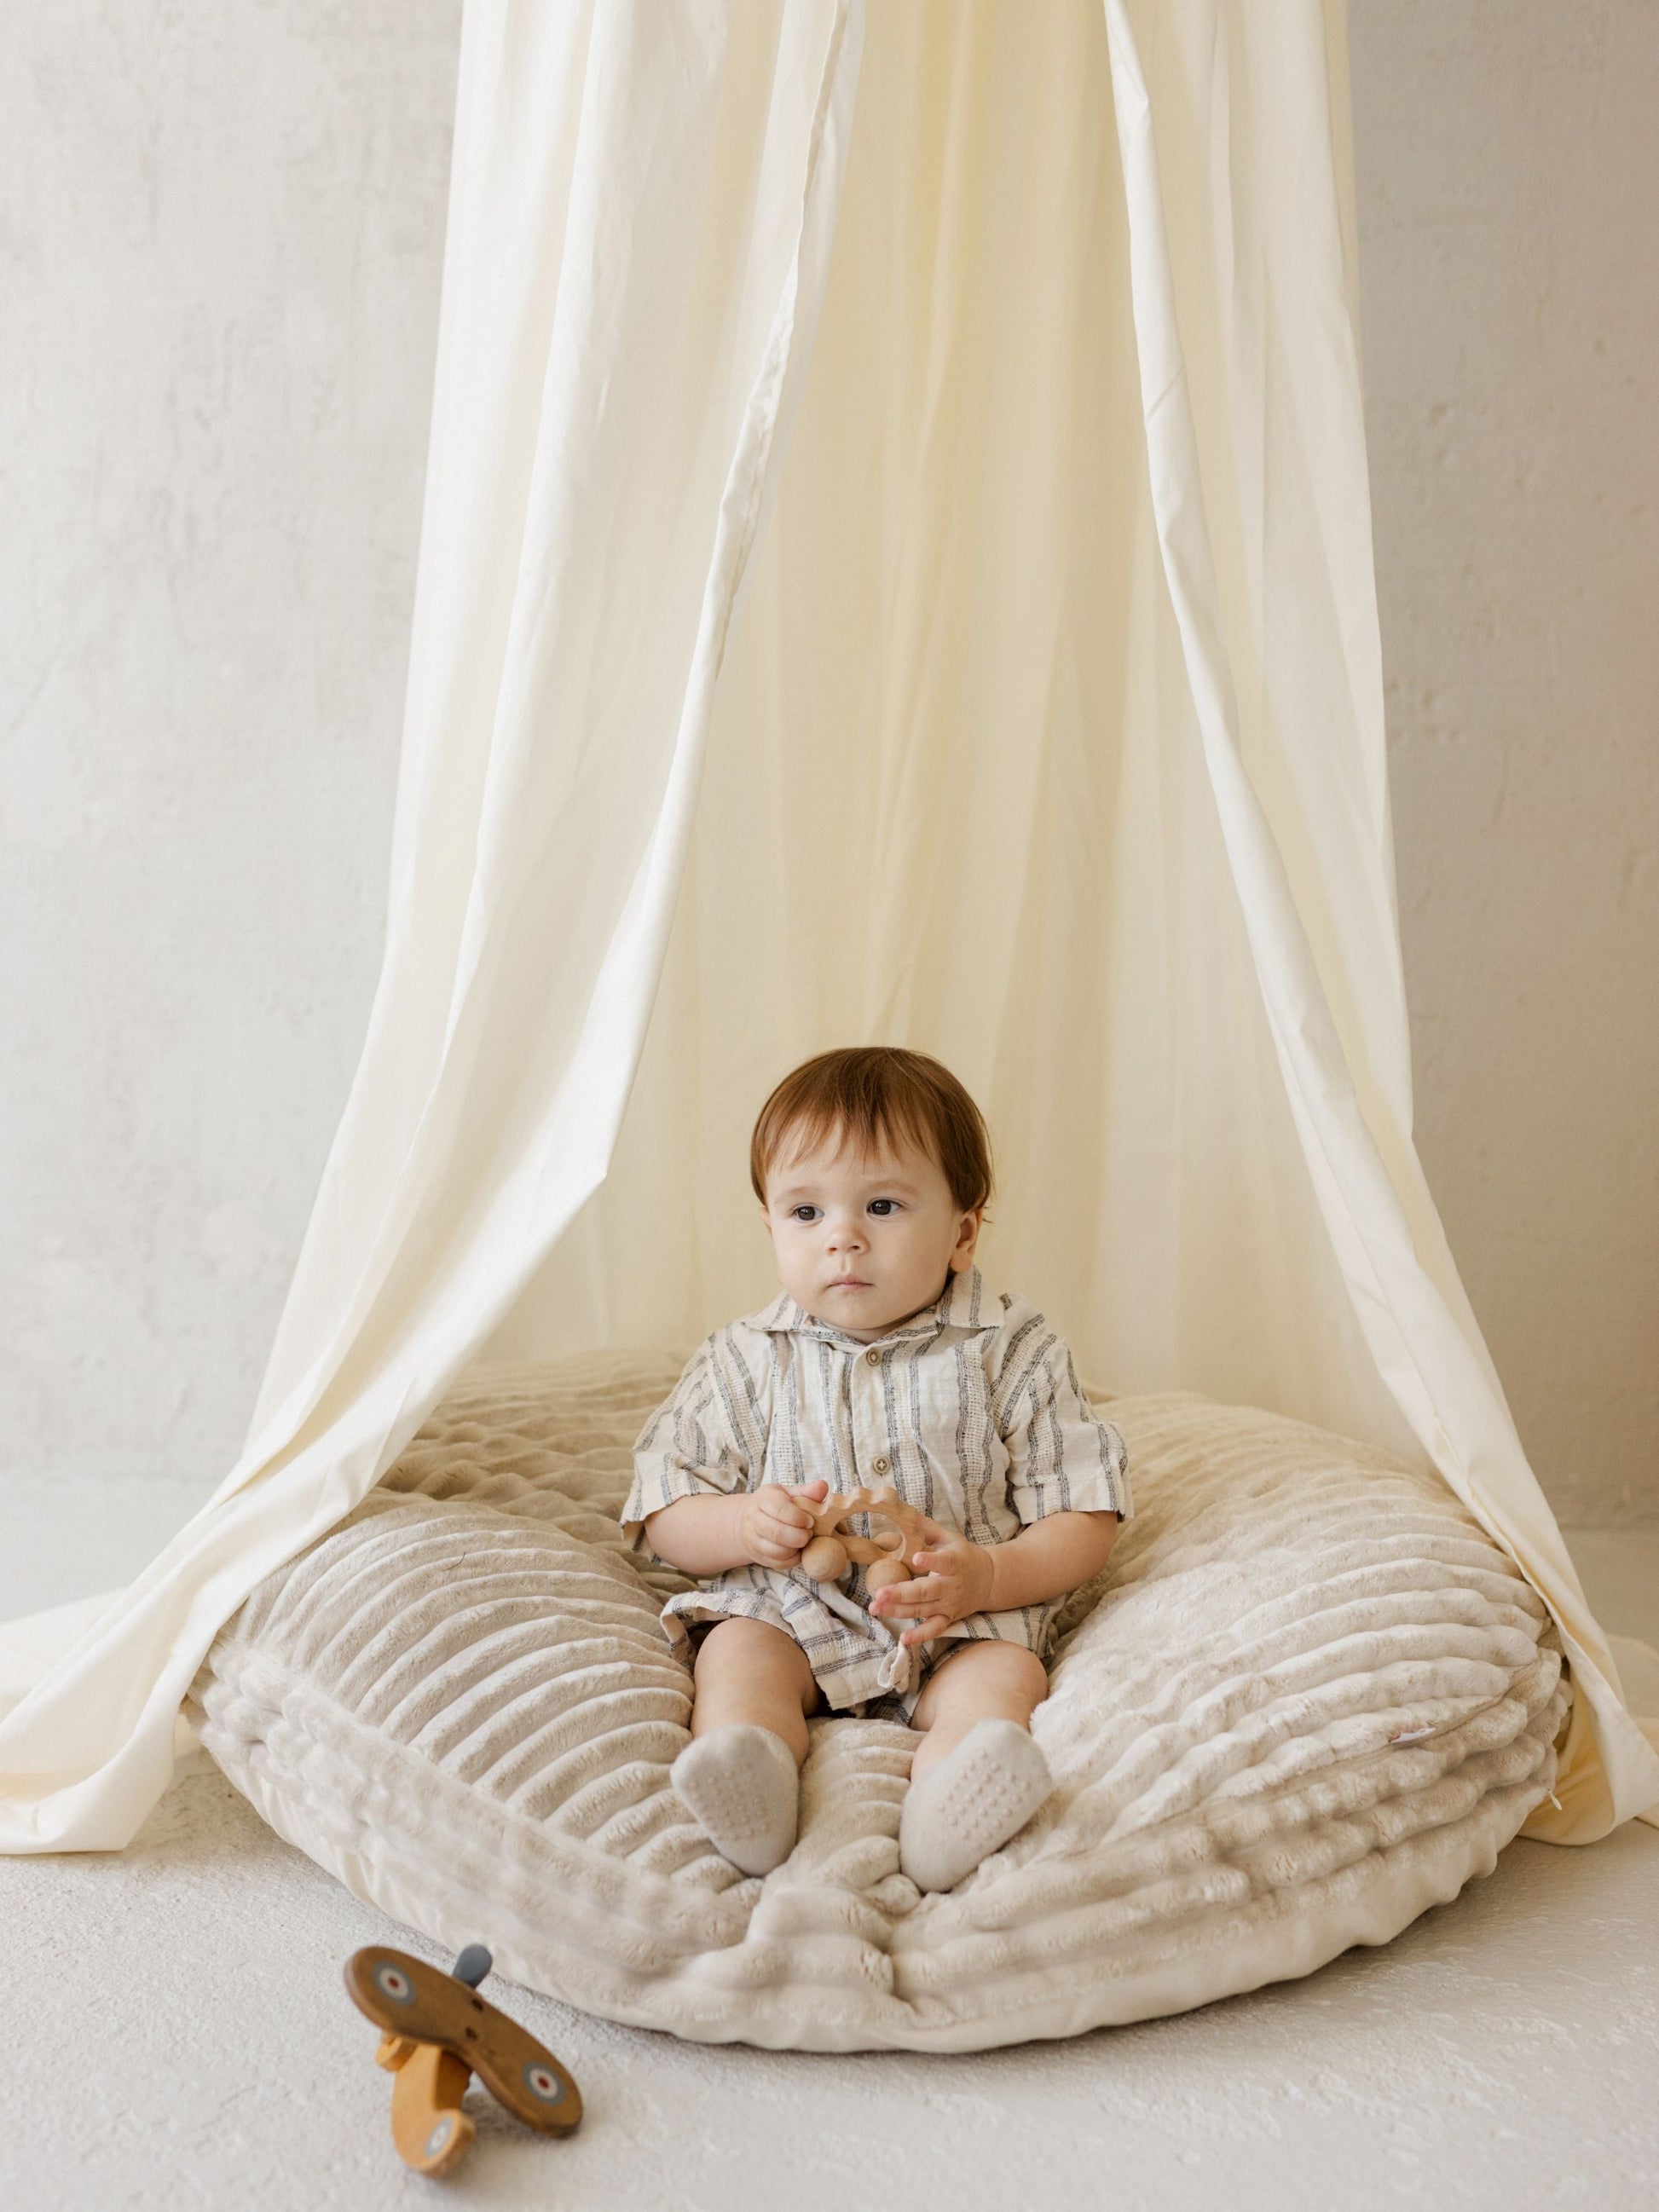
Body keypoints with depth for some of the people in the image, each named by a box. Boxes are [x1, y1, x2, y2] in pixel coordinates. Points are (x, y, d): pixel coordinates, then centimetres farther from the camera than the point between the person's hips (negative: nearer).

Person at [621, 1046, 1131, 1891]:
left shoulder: (1013, 1352, -2)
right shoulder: (745, 1360, 3)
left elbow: (1084, 1518, -2)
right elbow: (665, 1511, 5)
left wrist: (988, 1575, -21)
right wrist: (746, 1526, -18)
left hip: (960, 1623, -1)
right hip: (785, 1607, 2)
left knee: (1005, 1673, -29)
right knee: (737, 1653, -26)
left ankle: (945, 1817, -56)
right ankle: (749, 1781, -53)